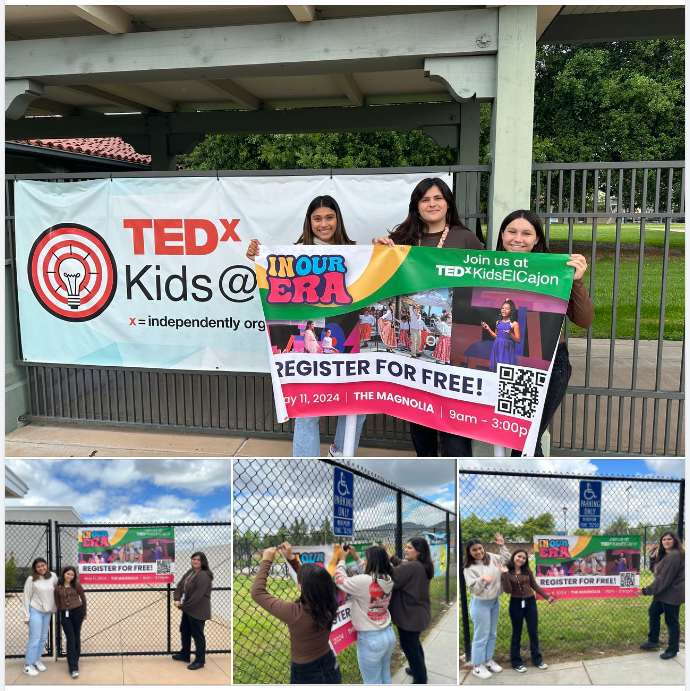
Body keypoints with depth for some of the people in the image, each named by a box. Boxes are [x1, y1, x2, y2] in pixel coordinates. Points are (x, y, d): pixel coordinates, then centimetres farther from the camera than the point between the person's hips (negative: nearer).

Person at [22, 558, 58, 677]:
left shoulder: (53, 577, -4)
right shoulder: (31, 580, -15)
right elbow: (26, 598, -10)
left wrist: (53, 609, 12)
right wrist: (26, 616, -9)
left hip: (47, 612, 5)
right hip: (35, 611, -5)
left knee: (43, 638, 13)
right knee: (34, 639, -4)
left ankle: (36, 659, 29)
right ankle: (27, 665, 8)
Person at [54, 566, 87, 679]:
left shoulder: (76, 585, -2)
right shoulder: (57, 587, 0)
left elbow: (83, 599, 6)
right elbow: (57, 602, 10)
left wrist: (84, 614, 12)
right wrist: (61, 612, 11)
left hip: (77, 612, 0)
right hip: (65, 614, 0)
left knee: (76, 638, 8)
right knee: (70, 640, -4)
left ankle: (74, 662, 25)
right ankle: (73, 668, -4)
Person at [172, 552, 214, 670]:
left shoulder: (203, 576, -23)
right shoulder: (190, 572, 7)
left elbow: (197, 595, -26)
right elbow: (180, 585, 6)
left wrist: (184, 606, -18)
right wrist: (177, 599, -10)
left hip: (198, 610, -10)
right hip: (188, 608, 10)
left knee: (197, 635, 2)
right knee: (184, 630, 23)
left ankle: (200, 661, 17)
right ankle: (185, 655, 42)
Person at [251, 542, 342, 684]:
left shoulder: (295, 613, -32)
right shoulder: (328, 605, -18)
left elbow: (257, 592, -22)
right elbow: (314, 581, 3)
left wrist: (266, 561, -14)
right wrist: (292, 558, 4)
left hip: (306, 675, -4)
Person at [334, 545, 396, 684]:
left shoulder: (363, 582, -25)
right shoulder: (388, 579, -4)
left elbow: (340, 580, -9)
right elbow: (368, 573, 15)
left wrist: (342, 560, 6)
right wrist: (355, 556, 21)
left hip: (370, 639, -7)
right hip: (389, 634, 7)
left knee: (373, 683, 8)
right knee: (386, 678, 21)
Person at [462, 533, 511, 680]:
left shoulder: (491, 558, -4)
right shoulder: (469, 568, -18)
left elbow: (507, 560, 8)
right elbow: (474, 590, -19)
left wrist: (502, 546, -5)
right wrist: (482, 579, -35)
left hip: (495, 601, 6)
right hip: (481, 604, -6)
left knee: (492, 634, 19)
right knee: (481, 635, 2)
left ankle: (488, 660, 35)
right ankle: (478, 666, 16)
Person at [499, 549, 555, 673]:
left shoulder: (527, 571, 2)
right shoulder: (507, 573, -8)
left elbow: (535, 586, 10)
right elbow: (508, 590, -18)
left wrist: (547, 597, 7)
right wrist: (505, 574, -25)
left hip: (530, 603, 3)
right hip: (516, 604, -3)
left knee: (534, 632, 10)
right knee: (517, 634, 8)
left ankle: (537, 659, 26)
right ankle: (516, 662, 19)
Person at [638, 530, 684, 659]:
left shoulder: (674, 556, -23)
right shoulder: (665, 554, 10)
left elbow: (664, 578, -24)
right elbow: (659, 573, 22)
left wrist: (647, 590, -21)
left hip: (672, 594, -11)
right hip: (663, 592, 11)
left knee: (672, 621, 2)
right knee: (653, 612, 18)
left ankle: (672, 650, 17)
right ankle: (653, 640, 32)